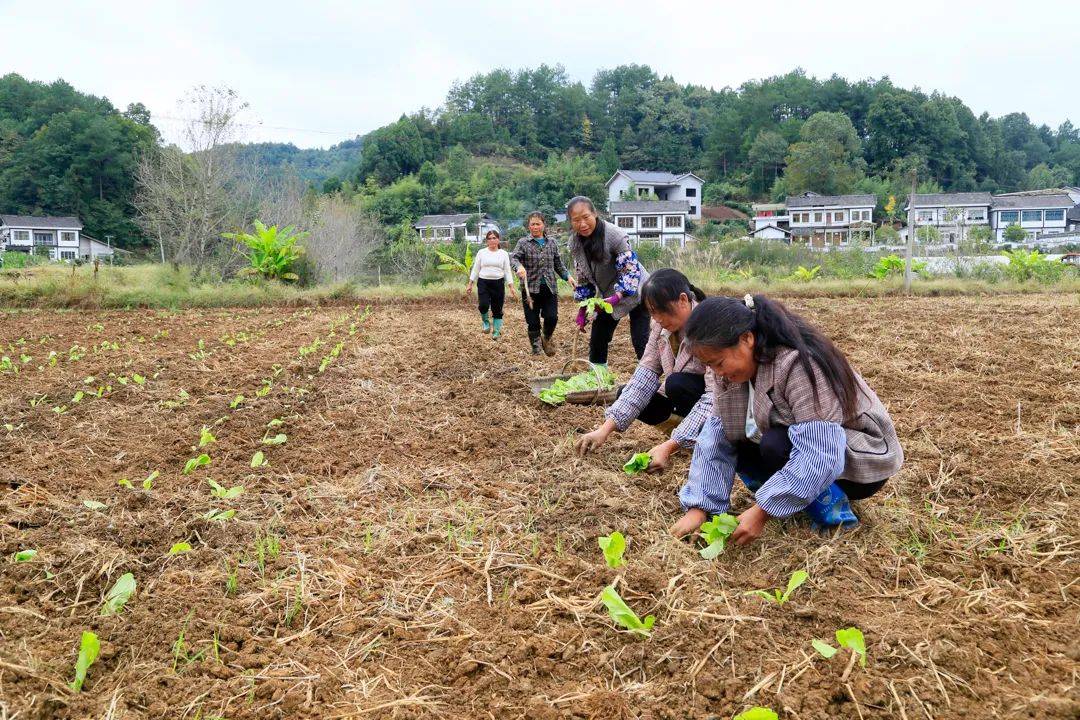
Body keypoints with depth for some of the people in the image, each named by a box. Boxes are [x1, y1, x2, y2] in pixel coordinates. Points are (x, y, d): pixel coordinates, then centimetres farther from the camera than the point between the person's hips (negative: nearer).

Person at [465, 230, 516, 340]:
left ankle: (496, 331, 16)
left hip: (498, 283, 1)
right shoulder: (481, 252, 5)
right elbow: (475, 269, 8)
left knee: (497, 309, 3)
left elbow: (507, 272, 6)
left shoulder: (504, 254, 5)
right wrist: (470, 284, 3)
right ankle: (485, 321, 11)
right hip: (483, 282, 0)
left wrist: (511, 287, -2)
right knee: (484, 305, -19)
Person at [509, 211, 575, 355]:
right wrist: (519, 266, -37)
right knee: (533, 322, 1)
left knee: (552, 317, -9)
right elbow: (513, 258, -14)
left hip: (550, 288, 2)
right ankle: (536, 349, 18)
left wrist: (567, 276, -1)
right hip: (530, 288, -2)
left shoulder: (552, 243, 10)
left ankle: (546, 338, 22)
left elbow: (558, 264, 15)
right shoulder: (523, 243, 0)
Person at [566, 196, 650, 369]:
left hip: (633, 292, -6)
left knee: (640, 341, -11)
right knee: (597, 340, 7)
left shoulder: (615, 235, -27)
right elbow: (583, 278, 3)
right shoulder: (575, 243, -8)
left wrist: (617, 296, -37)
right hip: (608, 296, 6)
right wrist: (582, 311, 1)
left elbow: (631, 270, -25)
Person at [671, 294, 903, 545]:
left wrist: (762, 511, -35)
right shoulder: (734, 363, -10)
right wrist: (699, 507, -20)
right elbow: (718, 434, -12)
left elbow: (819, 457, -37)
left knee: (777, 446, -31)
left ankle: (835, 512, -10)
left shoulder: (800, 364, -32)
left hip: (866, 460, -7)